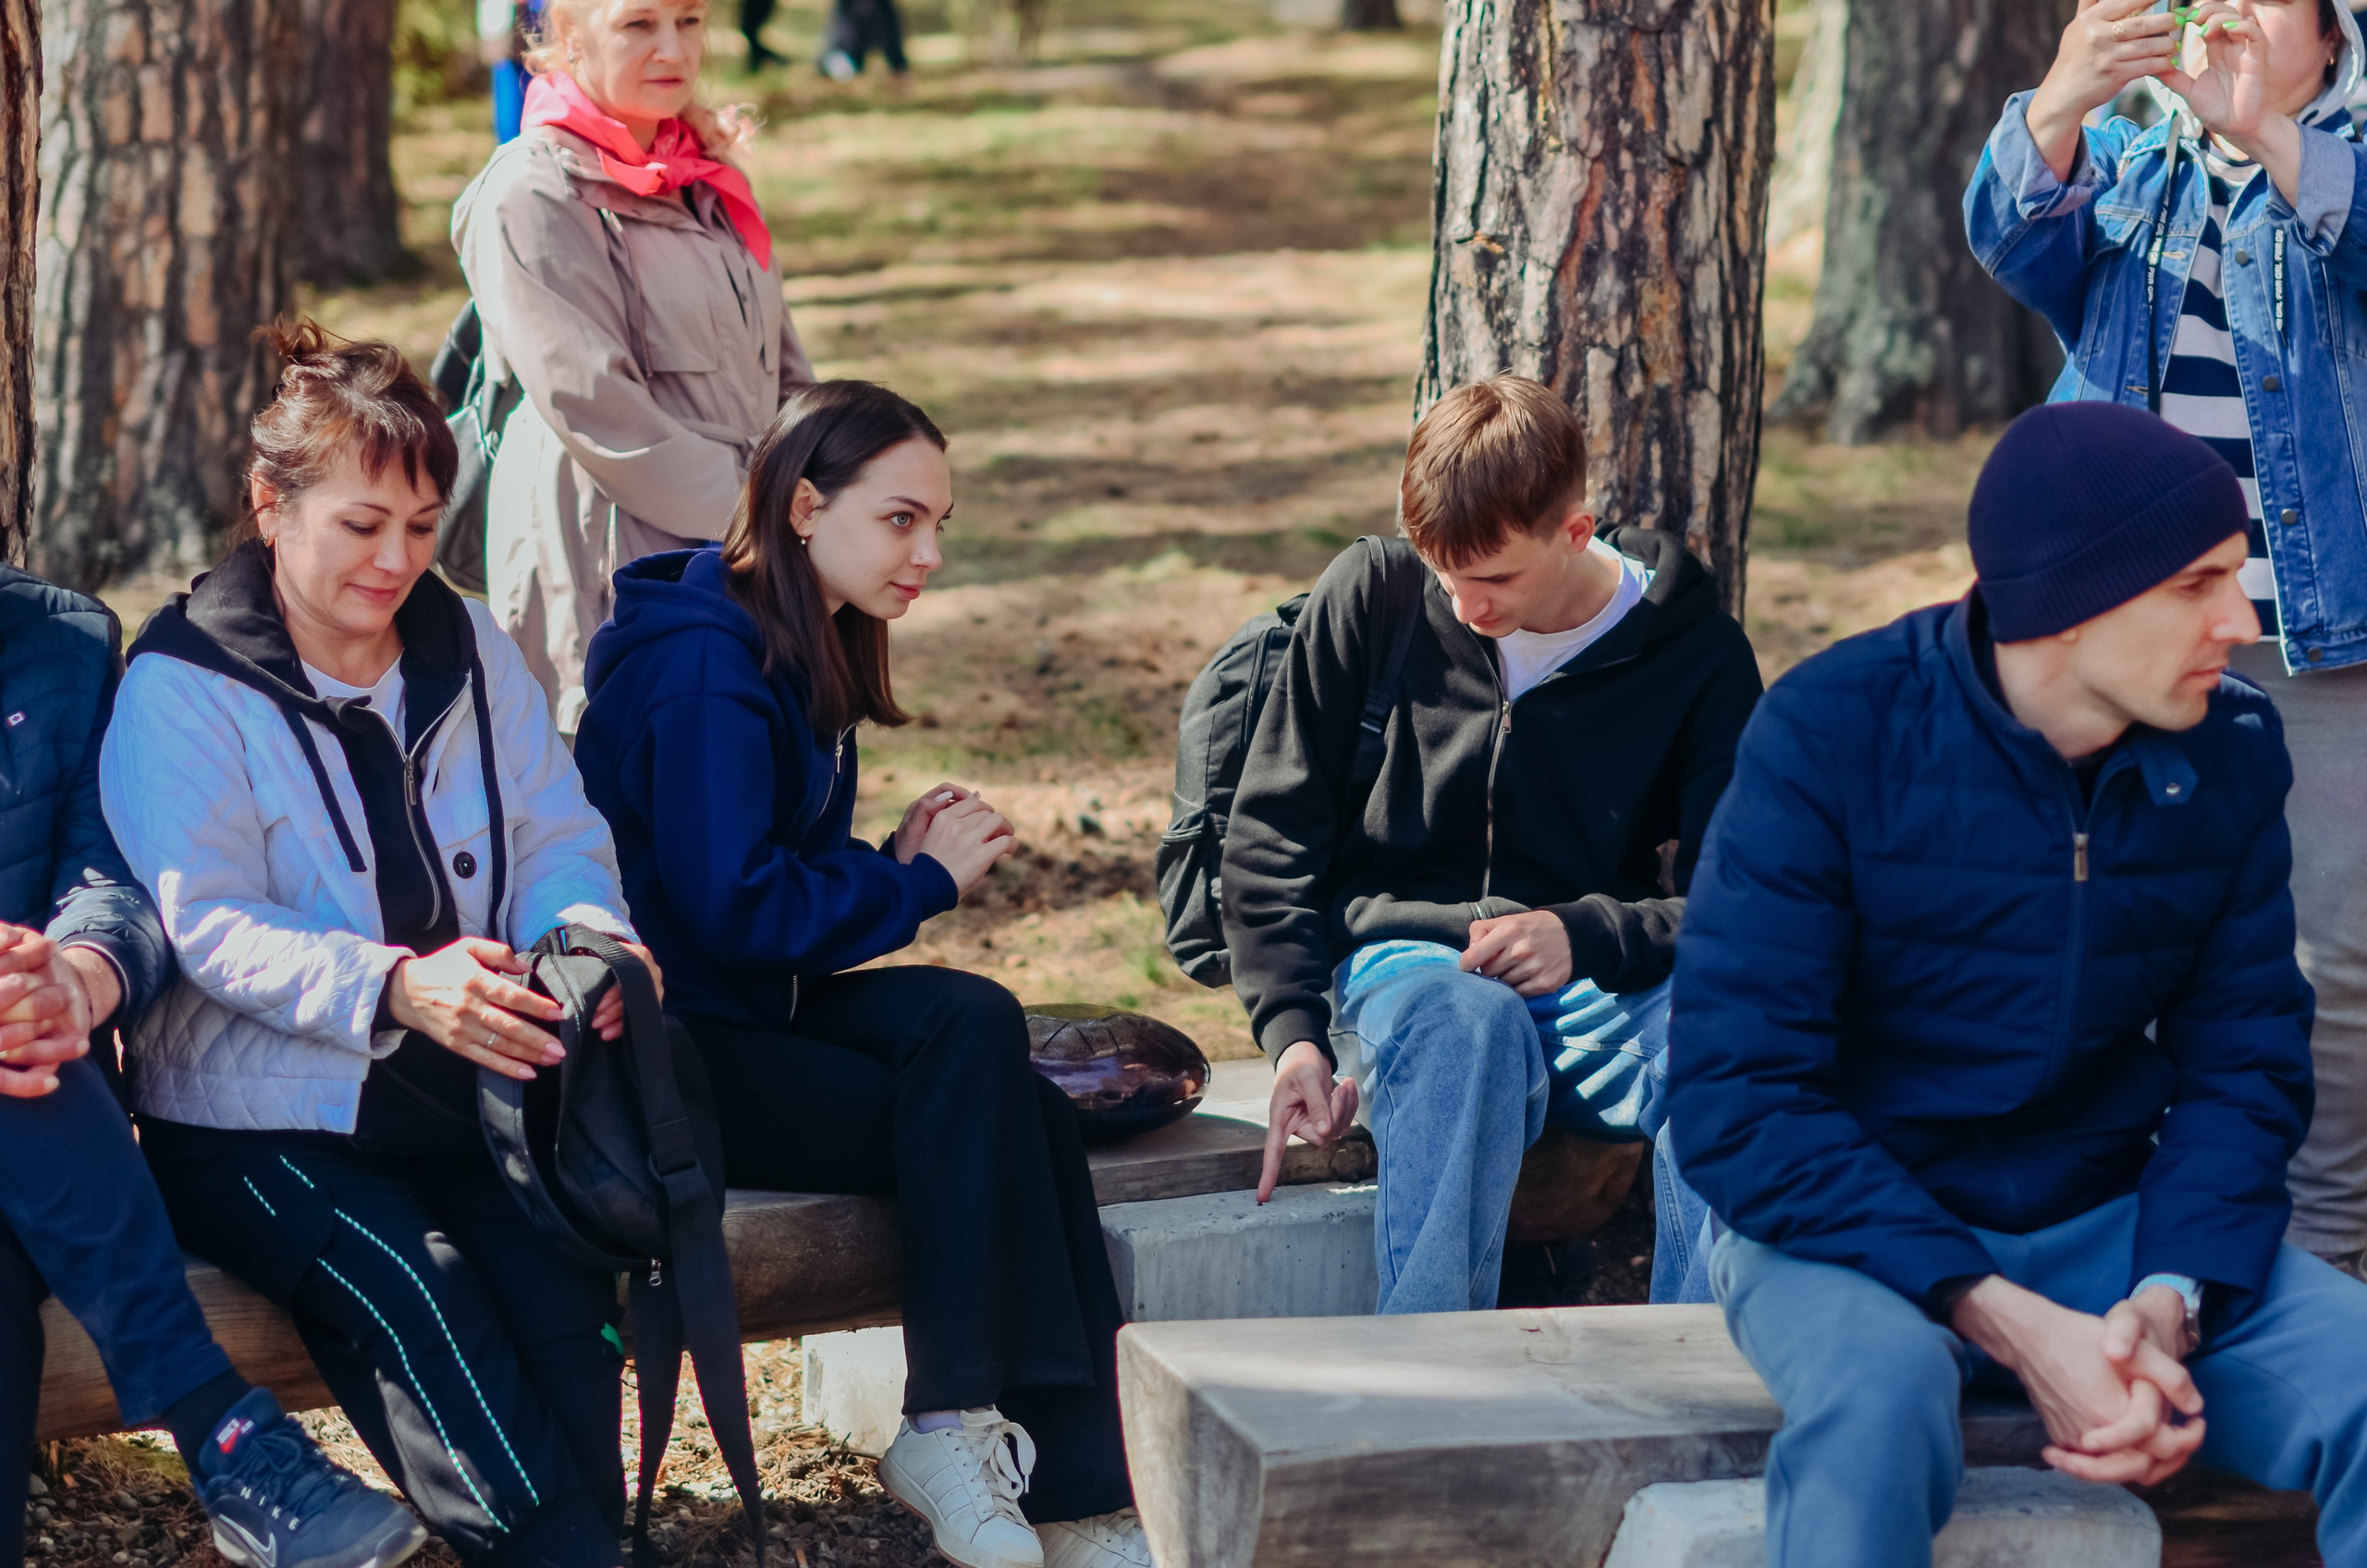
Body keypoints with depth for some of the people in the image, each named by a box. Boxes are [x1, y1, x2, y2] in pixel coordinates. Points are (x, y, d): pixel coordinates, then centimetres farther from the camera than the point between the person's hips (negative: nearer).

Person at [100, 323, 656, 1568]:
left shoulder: (470, 650, 14)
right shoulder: (182, 688, -4)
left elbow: (557, 837, 11)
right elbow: (211, 929, -12)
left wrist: (586, 938, -15)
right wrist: (394, 988, -30)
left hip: (467, 1092, 4)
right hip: (256, 1116, -4)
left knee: (560, 1281, -27)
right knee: (408, 1291, -33)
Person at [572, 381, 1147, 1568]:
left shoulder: (802, 653, 14)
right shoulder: (706, 670, -16)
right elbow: (736, 909, -22)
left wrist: (895, 863, 0)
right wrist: (918, 884, -11)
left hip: (754, 1009, 8)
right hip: (669, 1054, -8)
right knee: (991, 1118, -23)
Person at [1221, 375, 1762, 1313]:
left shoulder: (1697, 656, 3)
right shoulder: (1370, 600, 4)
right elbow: (1269, 838, 8)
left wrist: (1585, 935, -16)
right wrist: (1293, 1031, -7)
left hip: (1600, 988, 1)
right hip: (1403, 963, -1)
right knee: (1468, 1024, -41)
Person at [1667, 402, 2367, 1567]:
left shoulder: (2231, 752, -2)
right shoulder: (1833, 736, -15)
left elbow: (2244, 1058, 3)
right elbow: (1734, 1102, -17)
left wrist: (2168, 1304, -17)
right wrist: (2010, 1325, -25)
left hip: (2101, 1228, 4)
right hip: (1850, 1226, -4)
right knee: (1879, 1388, -38)